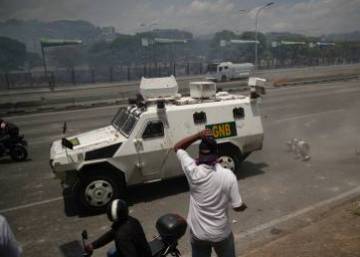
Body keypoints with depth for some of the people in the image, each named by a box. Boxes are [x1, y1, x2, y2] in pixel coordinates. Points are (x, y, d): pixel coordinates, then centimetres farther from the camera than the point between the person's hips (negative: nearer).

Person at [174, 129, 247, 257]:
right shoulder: (228, 175, -21)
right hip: (221, 233, 0)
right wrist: (244, 206, 10)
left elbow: (177, 147, -6)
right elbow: (238, 207, -13)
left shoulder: (193, 171, -20)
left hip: (198, 233, 1)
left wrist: (198, 135, -18)